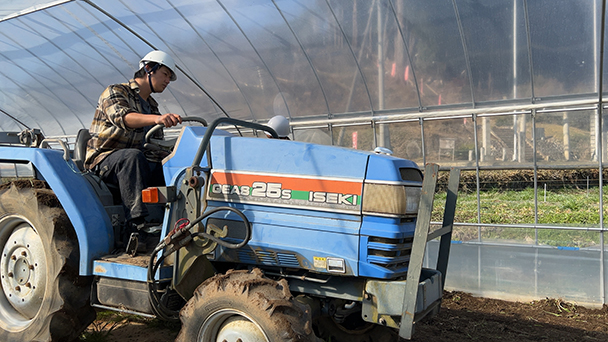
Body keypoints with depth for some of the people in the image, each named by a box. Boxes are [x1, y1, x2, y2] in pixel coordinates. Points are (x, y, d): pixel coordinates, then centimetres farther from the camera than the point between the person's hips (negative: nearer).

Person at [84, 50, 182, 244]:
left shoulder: (152, 107, 22)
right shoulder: (115, 92, -1)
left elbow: (157, 147, 20)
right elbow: (122, 117, -27)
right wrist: (157, 119, -45)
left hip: (141, 164, 7)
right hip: (103, 160, -6)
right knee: (133, 156, -39)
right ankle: (136, 225, -45)